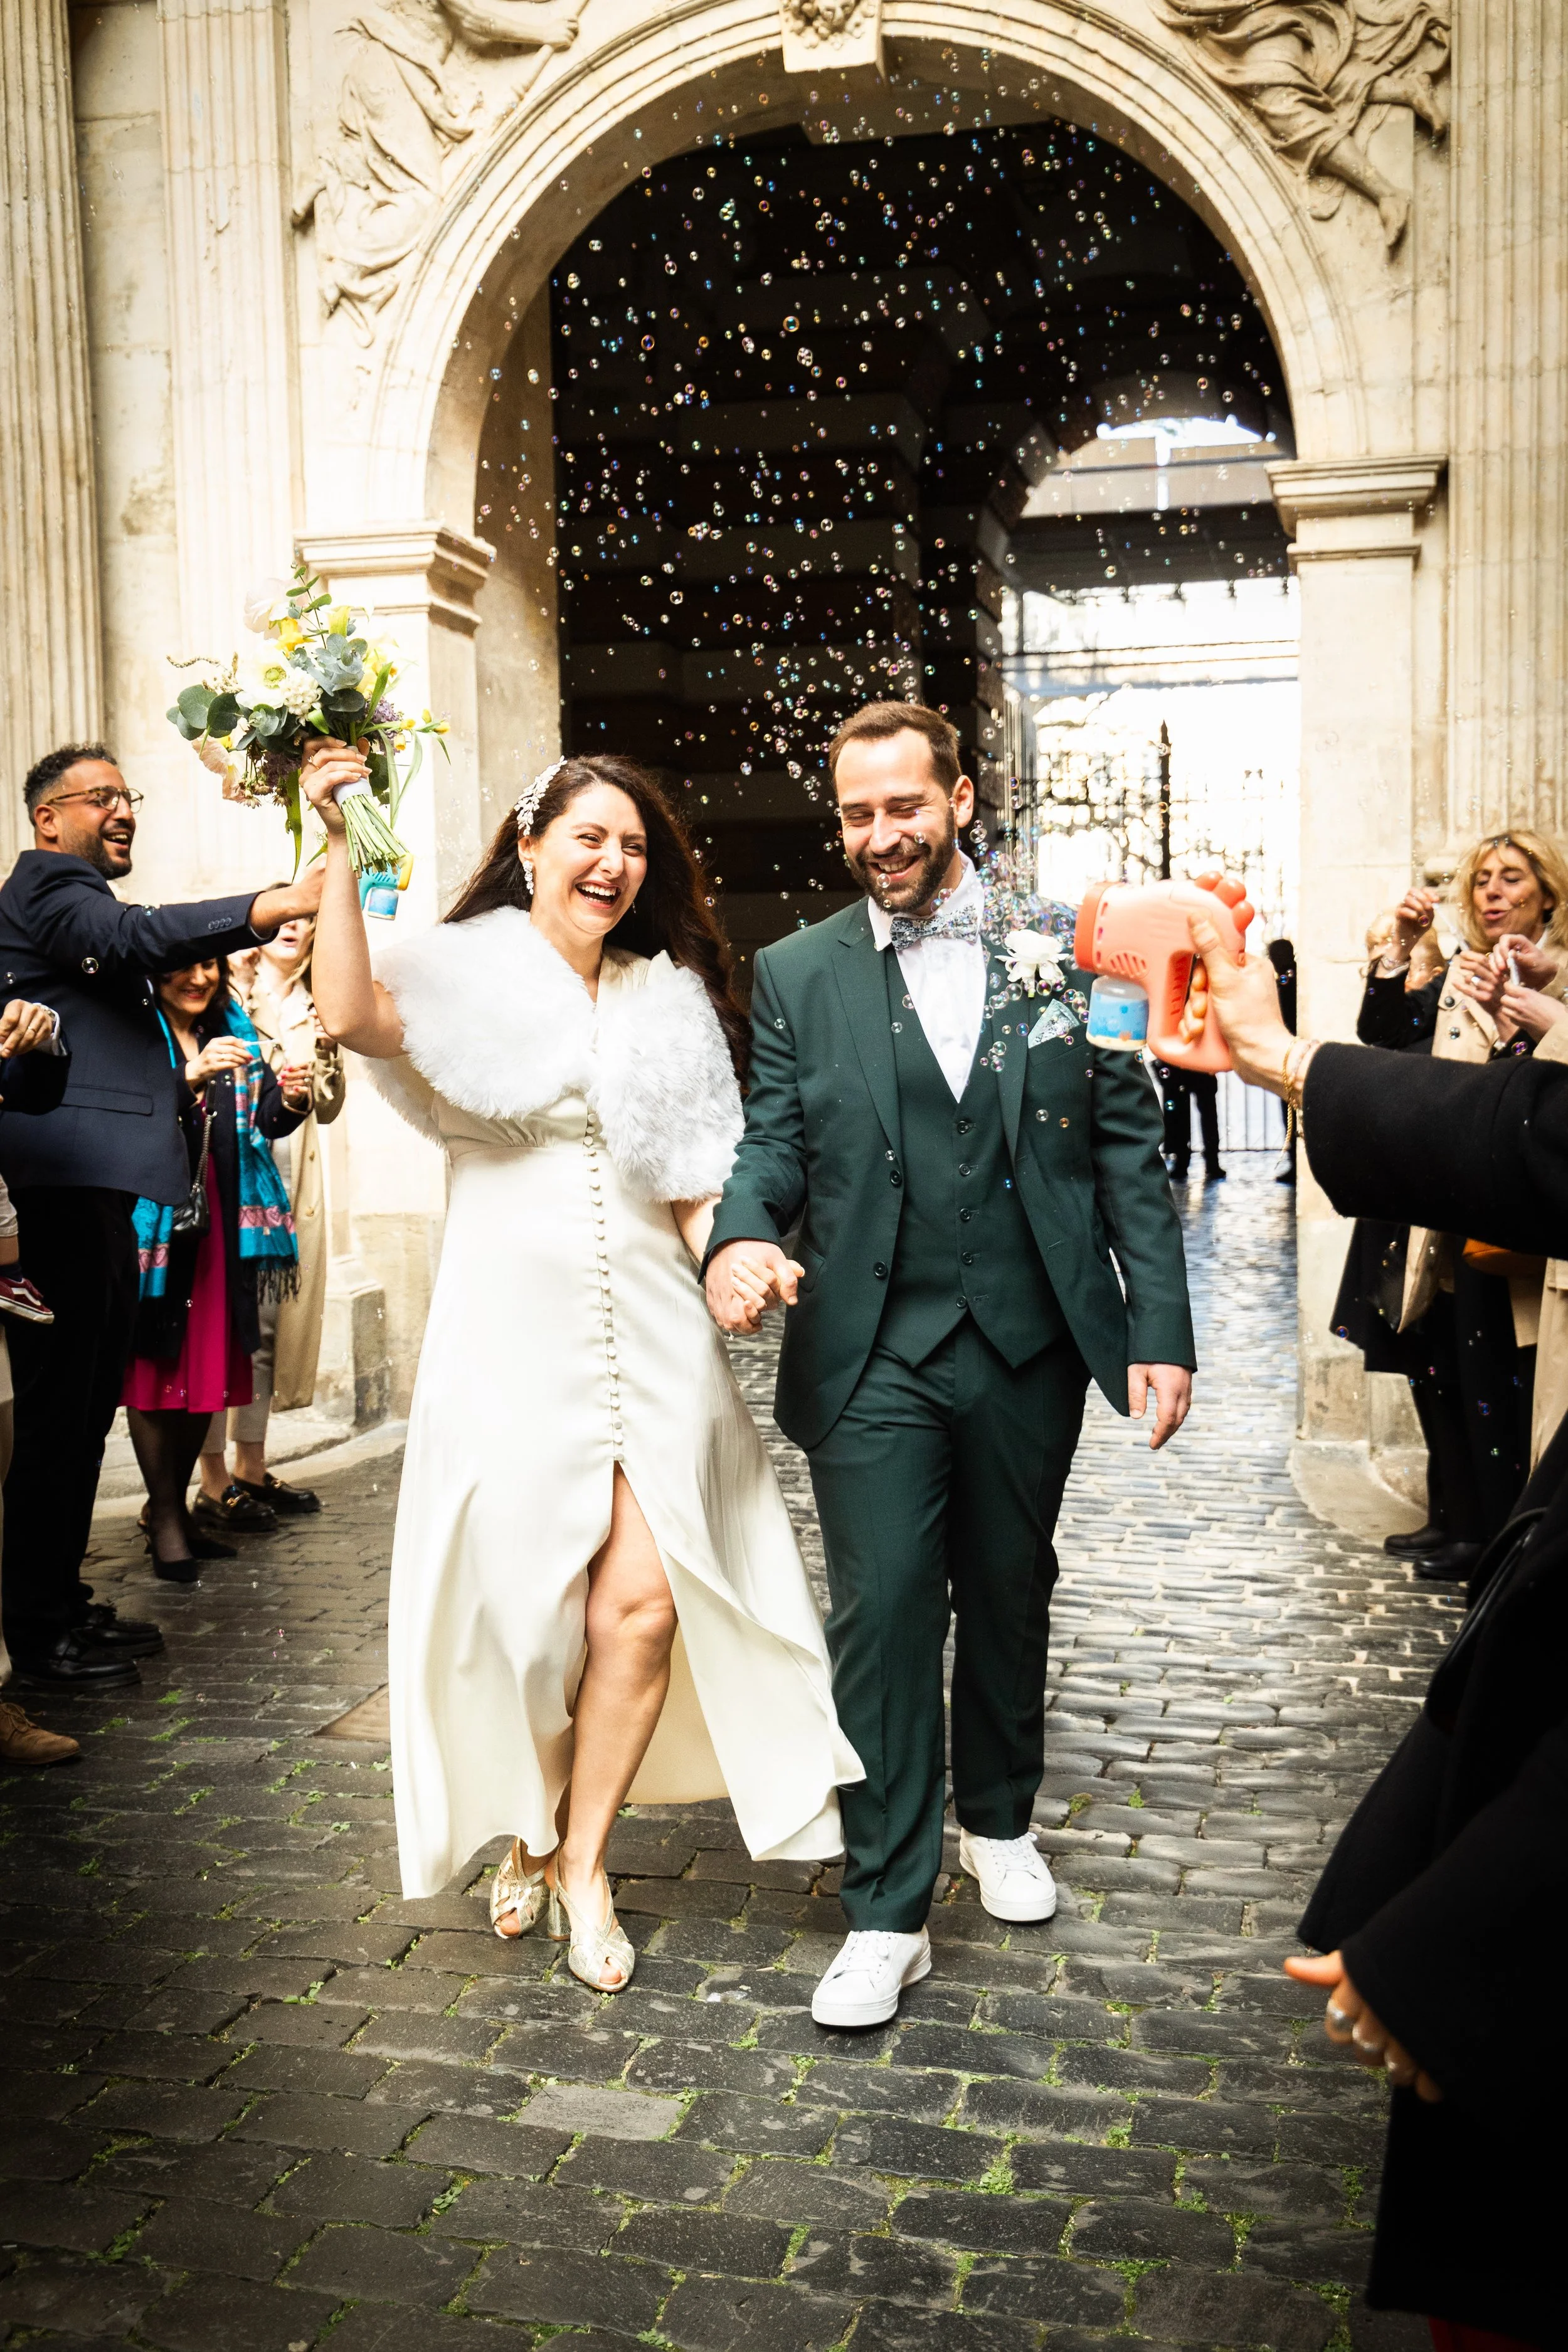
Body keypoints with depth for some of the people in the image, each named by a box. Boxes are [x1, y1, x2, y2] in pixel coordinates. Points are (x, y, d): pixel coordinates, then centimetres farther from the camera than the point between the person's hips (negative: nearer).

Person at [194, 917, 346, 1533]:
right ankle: (214, 1484, -5)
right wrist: (265, 1085, -14)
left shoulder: (314, 1009, 18)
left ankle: (251, 1469, 17)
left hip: (291, 1176, 6)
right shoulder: (230, 989, 2)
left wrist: (328, 1055, 1)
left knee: (272, 1318, 8)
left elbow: (328, 1108, 18)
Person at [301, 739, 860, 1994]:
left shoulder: (668, 1000, 15)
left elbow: (693, 1182, 14)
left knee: (642, 1604, -5)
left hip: (652, 1334, 3)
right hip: (513, 1332, -3)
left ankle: (585, 1863, 16)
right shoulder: (471, 974, 2)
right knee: (522, 1599, 5)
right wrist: (343, 852, -23)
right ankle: (529, 1830, 32)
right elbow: (352, 1015, -20)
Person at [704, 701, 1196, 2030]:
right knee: (883, 1610, -3)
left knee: (1010, 1592, 16)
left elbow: (1129, 1148, 1)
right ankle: (888, 1913, 10)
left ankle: (999, 1820, 40)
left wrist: (1159, 1328, -5)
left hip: (1031, 1341, 1)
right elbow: (773, 1140, 2)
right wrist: (741, 1237, -21)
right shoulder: (797, 974, 3)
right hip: (874, 1354, -1)